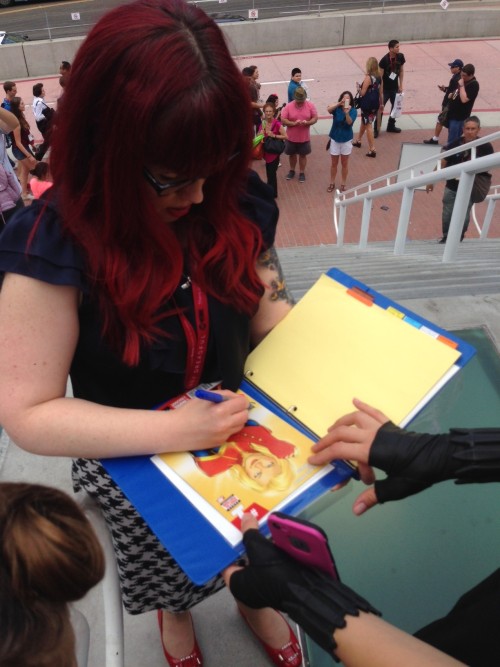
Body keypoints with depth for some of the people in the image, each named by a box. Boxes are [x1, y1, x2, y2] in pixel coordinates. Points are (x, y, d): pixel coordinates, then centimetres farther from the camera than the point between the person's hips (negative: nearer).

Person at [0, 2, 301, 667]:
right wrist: (174, 429, -35)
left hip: (239, 436, 3)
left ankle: (256, 604, 66)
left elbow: (272, 315, -7)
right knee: (168, 568, 30)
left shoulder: (232, 202, -17)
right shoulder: (55, 245, -28)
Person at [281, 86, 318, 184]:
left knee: (303, 155, 13)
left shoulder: (310, 105, -9)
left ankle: (302, 172, 30)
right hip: (291, 137, 0)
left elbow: (315, 118, -4)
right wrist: (293, 123, -28)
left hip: (304, 137, 0)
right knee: (292, 154, 18)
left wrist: (307, 122, -24)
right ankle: (292, 170, 40)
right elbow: (283, 120, -13)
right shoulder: (288, 106, -13)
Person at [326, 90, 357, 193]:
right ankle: (332, 183, 28)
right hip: (335, 139, 0)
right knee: (334, 163, 12)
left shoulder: (353, 111, -11)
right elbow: (328, 109, -33)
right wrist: (339, 103, -48)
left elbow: (350, 122, -30)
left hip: (346, 140, 0)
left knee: (344, 164, 11)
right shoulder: (336, 108, -11)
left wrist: (347, 113, -50)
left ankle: (343, 185, 24)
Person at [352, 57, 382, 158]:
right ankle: (358, 140, 47)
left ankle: (372, 149, -3)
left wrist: (358, 88, 3)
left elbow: (362, 93, -18)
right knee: (364, 122, 27)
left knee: (368, 126, -2)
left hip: (367, 105, -8)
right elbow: (381, 92, 9)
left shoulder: (368, 77, -19)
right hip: (375, 104, 8)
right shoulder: (379, 77, 3)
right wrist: (382, 104, 19)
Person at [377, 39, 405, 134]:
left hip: (395, 87, 5)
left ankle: (391, 126, 30)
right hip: (385, 88, -5)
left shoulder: (400, 56, -6)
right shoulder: (384, 60, -20)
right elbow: (380, 76, -16)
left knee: (395, 106, 13)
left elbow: (401, 71, 7)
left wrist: (401, 85, 6)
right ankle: (376, 129, 5)